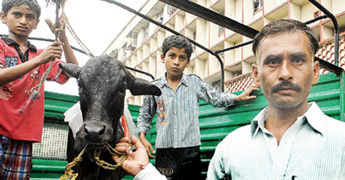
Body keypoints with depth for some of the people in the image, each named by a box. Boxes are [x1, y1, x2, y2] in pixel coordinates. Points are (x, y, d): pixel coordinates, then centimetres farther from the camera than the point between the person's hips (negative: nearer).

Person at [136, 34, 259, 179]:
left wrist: (239, 97, 6)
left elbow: (216, 98, 15)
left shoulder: (194, 82, 6)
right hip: (164, 152, 0)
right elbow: (144, 116, 17)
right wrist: (142, 137, 5)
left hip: (190, 151, 0)